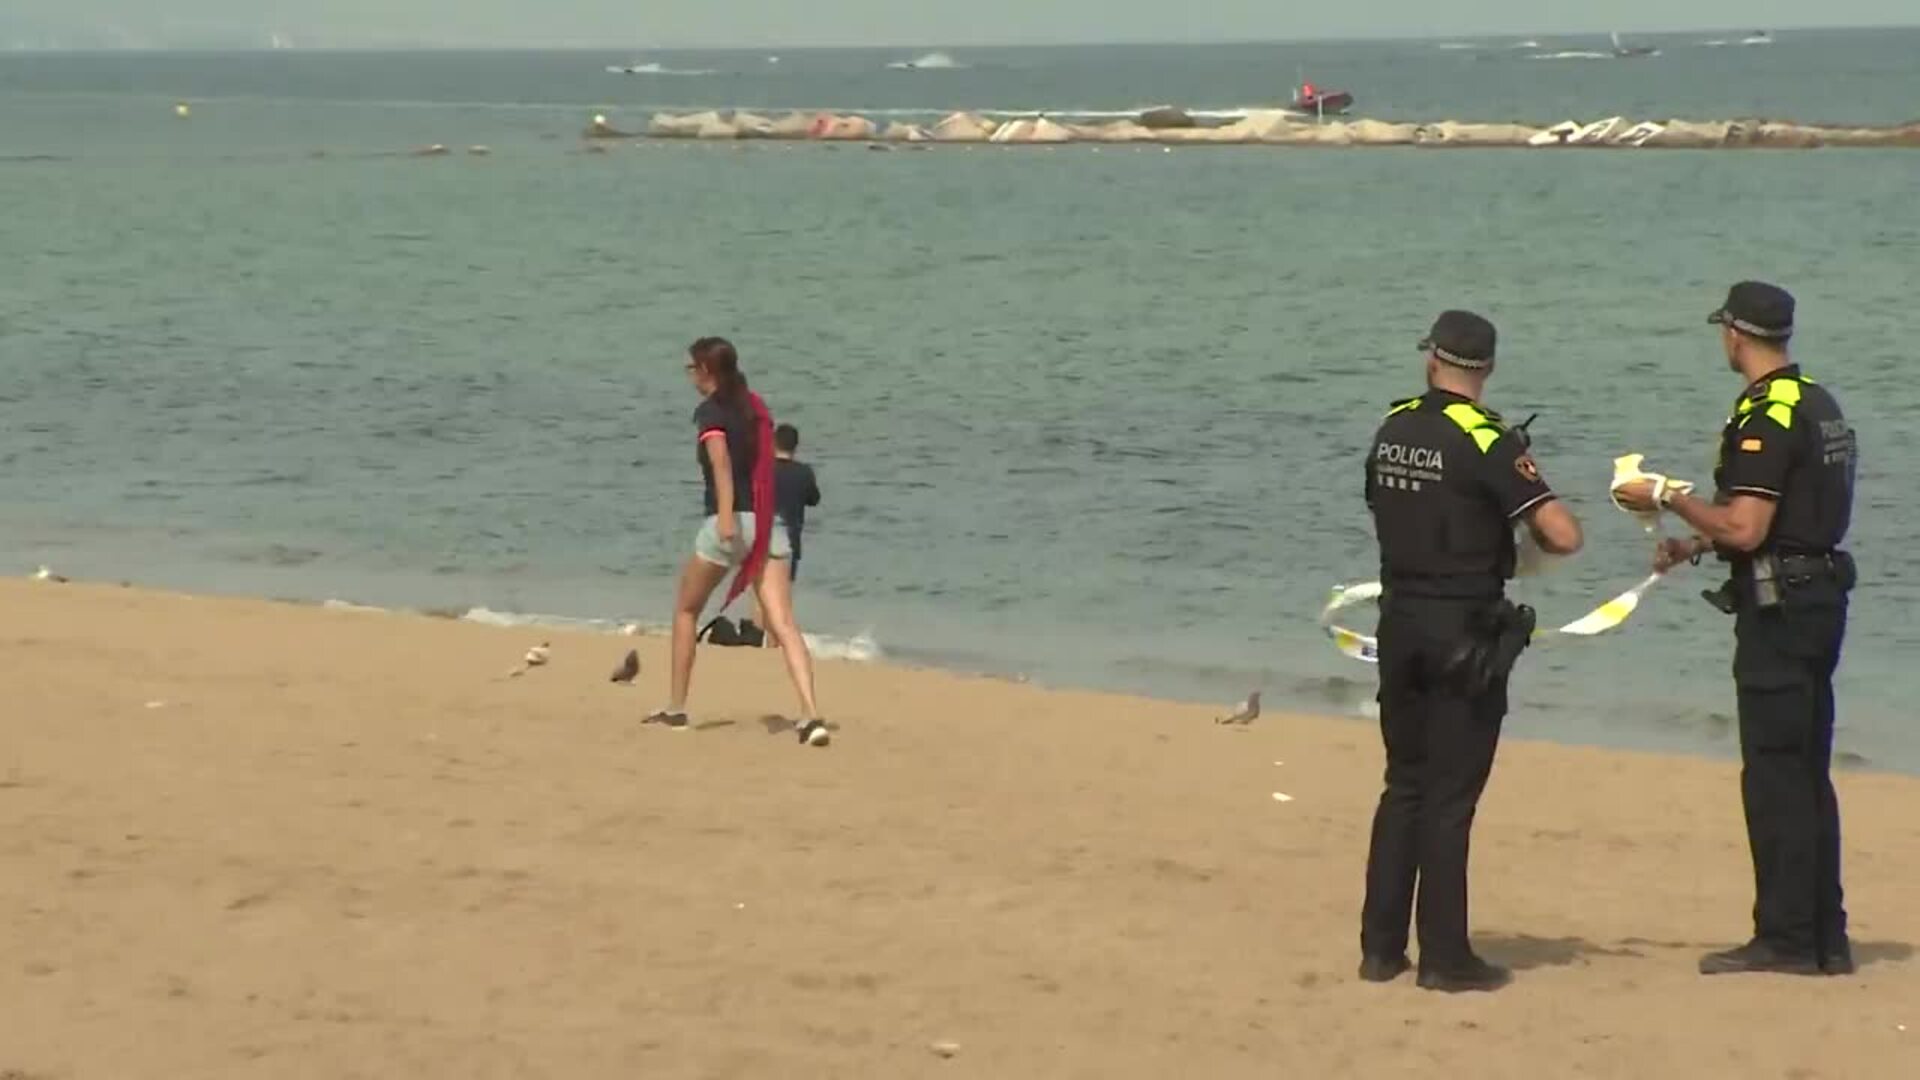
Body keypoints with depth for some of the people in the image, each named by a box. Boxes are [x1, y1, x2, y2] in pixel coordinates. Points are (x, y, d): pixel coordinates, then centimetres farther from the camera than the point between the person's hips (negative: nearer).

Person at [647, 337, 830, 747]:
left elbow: (720, 457, -21)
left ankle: (676, 708, 23)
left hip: (730, 523, -5)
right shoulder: (754, 406, 16)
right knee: (783, 625, -7)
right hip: (767, 523, 5)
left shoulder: (710, 411, -4)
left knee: (686, 611, 18)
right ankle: (811, 714, -24)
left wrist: (726, 514, -33)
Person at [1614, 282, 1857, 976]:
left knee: (1774, 774, -5)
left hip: (1778, 607, -10)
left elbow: (1744, 529, -22)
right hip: (1819, 597, 10)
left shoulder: (1765, 416, -17)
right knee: (1807, 774, 13)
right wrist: (1695, 547, 25)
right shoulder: (1819, 406, 15)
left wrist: (1668, 499, -9)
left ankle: (1785, 938, -4)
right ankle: (1825, 938, 16)